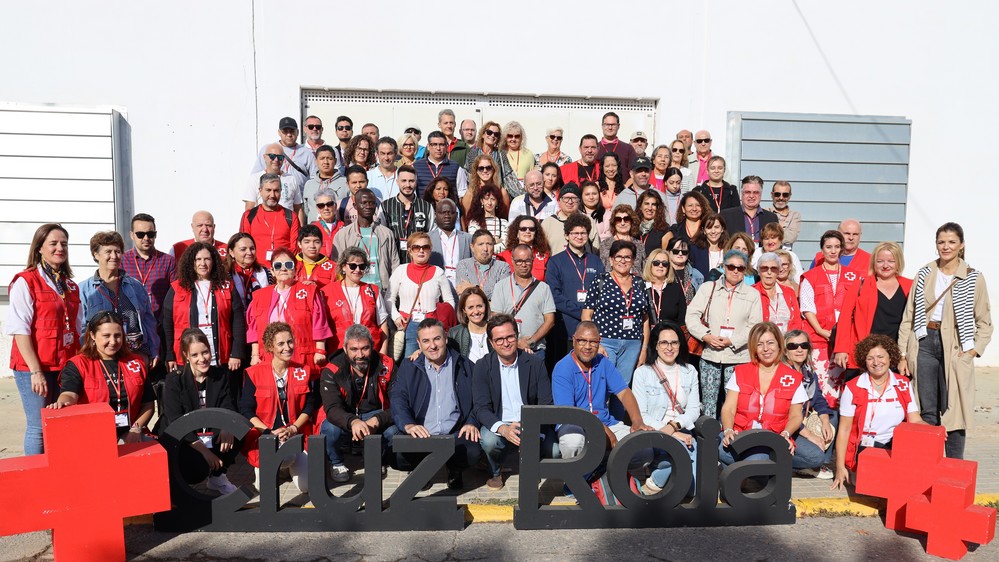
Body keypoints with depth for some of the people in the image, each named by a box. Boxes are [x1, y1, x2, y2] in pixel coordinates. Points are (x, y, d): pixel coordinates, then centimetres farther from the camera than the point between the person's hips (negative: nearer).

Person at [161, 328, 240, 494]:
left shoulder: (221, 375, 2)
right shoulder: (174, 382, -8)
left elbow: (229, 409, -2)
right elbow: (176, 424, -14)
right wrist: (203, 450, -25)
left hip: (214, 438, 3)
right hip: (184, 442, -3)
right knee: (193, 472, -31)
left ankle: (217, 476, -5)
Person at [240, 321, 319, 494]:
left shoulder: (303, 372, 5)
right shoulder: (254, 374, -4)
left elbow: (310, 406, 4)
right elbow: (246, 410, -4)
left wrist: (292, 429, -12)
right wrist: (269, 432, -17)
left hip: (296, 435, 3)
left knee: (307, 485, -10)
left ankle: (291, 462, 25)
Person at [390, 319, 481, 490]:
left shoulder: (465, 366, 12)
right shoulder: (408, 366, 11)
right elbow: (398, 399, -1)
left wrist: (472, 423, -11)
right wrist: (408, 425, -20)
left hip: (455, 435, 0)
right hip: (420, 436, 0)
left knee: (472, 452, -31)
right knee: (398, 457, -29)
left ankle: (454, 470, 8)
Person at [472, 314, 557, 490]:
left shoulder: (536, 363, 0)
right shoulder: (482, 367, -3)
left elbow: (546, 404, -4)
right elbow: (481, 408, -11)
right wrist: (503, 429, -32)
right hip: (498, 425, -1)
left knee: (555, 451, -24)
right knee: (488, 440, -34)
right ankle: (495, 472, 3)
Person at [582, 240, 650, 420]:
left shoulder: (640, 284, 12)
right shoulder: (600, 281, 0)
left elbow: (645, 319, 15)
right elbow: (586, 315, -2)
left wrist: (644, 348, 11)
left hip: (632, 344, 4)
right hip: (605, 342, -4)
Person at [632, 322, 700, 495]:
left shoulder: (689, 372, 14)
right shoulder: (643, 372, 0)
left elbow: (694, 410, 8)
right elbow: (640, 415, -6)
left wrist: (674, 426, -12)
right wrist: (672, 434, -16)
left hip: (682, 432, 3)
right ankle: (654, 484, -12)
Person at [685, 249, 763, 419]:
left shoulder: (753, 294, 8)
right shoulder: (708, 288, 10)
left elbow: (755, 326, 1)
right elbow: (692, 315, 3)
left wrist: (732, 341, -11)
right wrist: (705, 336, -12)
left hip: (738, 358, -1)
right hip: (710, 355, 1)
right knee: (708, 401, 5)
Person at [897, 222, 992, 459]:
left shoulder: (973, 278, 2)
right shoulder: (924, 274, 8)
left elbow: (984, 322, 6)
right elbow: (908, 317, 7)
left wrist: (973, 351, -6)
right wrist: (902, 355, 2)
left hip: (955, 348, -2)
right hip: (925, 343, 2)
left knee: (952, 410, -2)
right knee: (927, 410, 6)